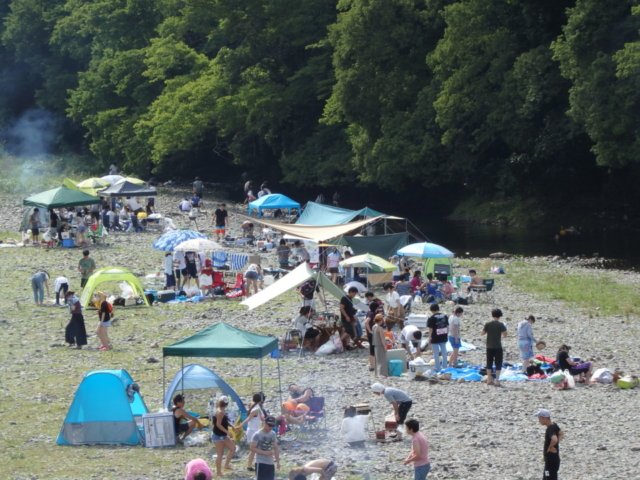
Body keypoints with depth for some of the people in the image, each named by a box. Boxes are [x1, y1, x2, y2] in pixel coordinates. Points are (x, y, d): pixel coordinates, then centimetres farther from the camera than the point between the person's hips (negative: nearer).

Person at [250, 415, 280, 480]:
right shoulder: (258, 435, -11)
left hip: (270, 463, 6)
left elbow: (275, 448, 15)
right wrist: (265, 452, -23)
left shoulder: (273, 434, 8)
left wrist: (278, 461, 11)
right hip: (260, 463, -6)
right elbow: (253, 448, -14)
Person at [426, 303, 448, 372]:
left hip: (435, 338, -5)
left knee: (436, 354, 4)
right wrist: (447, 335, 18)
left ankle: (438, 368, 6)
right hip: (443, 337, 5)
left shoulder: (431, 318, -13)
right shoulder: (444, 316, 3)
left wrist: (429, 338, -5)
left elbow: (430, 329, -13)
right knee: (444, 353, 15)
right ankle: (444, 367, 23)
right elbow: (447, 327, 8)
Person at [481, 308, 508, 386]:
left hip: (489, 347, 3)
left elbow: (483, 333, 6)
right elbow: (505, 335, -10)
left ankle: (489, 380, 16)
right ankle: (497, 381, -3)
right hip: (498, 347, -3)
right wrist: (504, 329, 7)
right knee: (498, 364, 3)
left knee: (489, 363, 13)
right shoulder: (501, 325, -10)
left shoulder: (488, 324, -2)